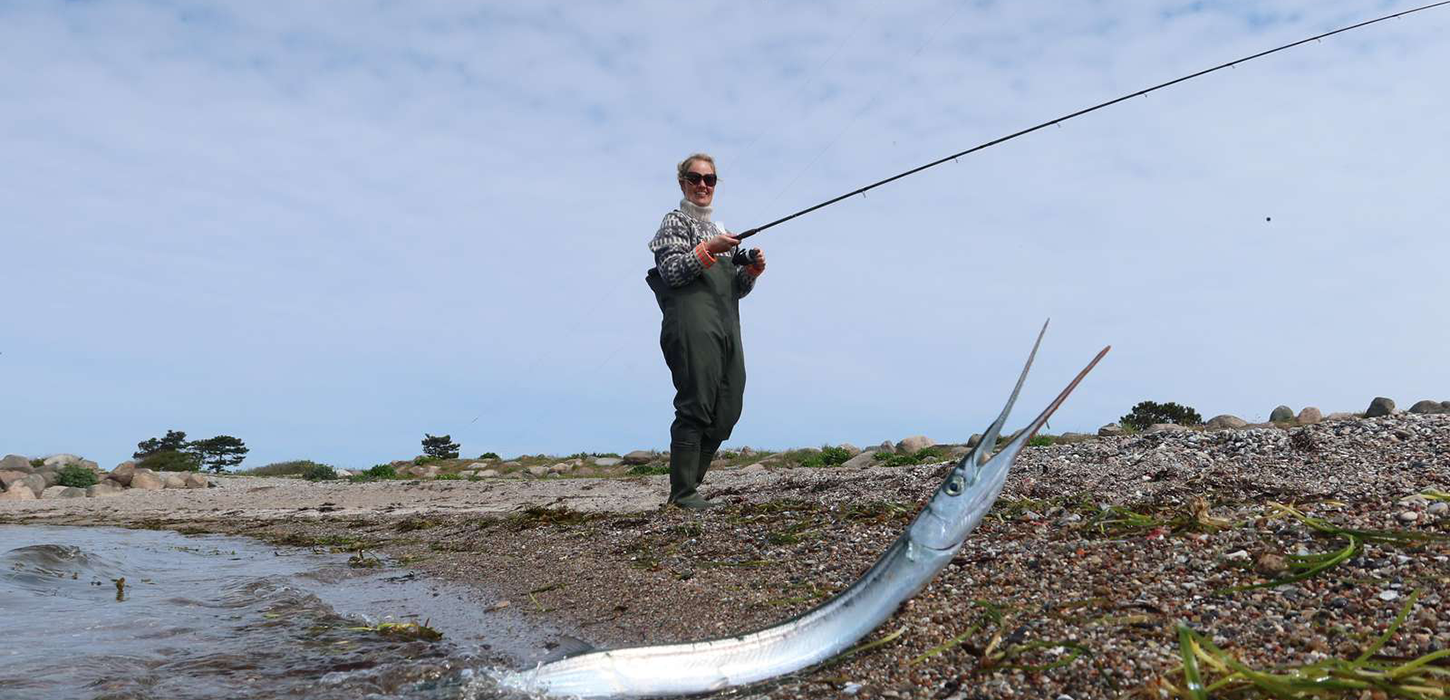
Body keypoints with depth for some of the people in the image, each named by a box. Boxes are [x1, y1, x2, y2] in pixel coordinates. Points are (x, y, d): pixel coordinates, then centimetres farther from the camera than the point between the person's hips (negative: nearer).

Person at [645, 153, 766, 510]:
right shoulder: (675, 222, 6)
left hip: (727, 330, 8)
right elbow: (671, 271, -8)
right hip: (693, 329, -8)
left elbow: (736, 289, 26)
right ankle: (683, 493, -5)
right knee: (695, 408, -11)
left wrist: (751, 270, 7)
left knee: (726, 411, 4)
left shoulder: (718, 229, 28)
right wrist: (709, 249, -15)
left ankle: (687, 485, 13)